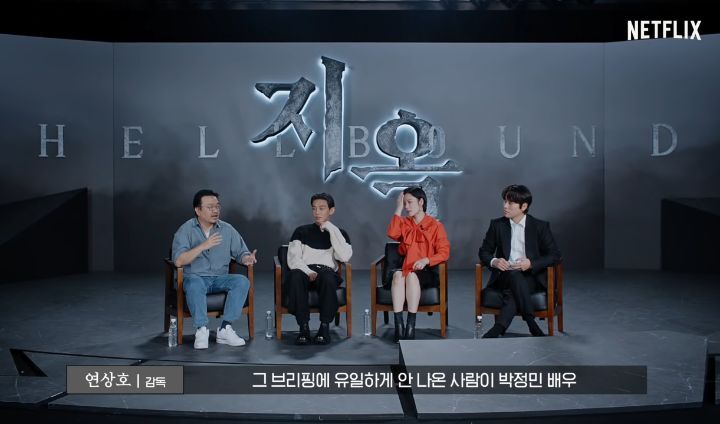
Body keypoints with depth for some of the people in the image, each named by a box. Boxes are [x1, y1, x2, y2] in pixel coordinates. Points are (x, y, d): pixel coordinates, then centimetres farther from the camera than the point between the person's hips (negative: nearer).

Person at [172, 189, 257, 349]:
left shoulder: (227, 229, 6)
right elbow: (178, 261, -16)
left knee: (242, 281, -25)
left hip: (220, 278, 3)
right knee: (195, 285, -37)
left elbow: (241, 252, 8)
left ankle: (225, 329, -24)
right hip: (195, 277, -3)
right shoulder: (186, 230, -4)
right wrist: (203, 246, -25)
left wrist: (247, 258, -18)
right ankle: (201, 330, -26)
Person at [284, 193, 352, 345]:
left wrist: (331, 229, -2)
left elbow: (345, 257, -5)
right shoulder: (301, 231, 18)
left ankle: (325, 326, -25)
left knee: (327, 277, -38)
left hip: (327, 272, 0)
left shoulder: (339, 233, 17)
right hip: (304, 271, 1)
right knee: (295, 276, -36)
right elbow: (293, 259, 3)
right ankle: (304, 327, -28)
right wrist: (308, 272, -16)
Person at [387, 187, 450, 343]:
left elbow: (444, 252, -3)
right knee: (398, 274, -32)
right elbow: (392, 234, -9)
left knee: (412, 276, -35)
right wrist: (398, 209, -6)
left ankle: (410, 326, -38)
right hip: (405, 267, 3)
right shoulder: (404, 223, 14)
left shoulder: (435, 225, 4)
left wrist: (426, 260, -19)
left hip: (426, 271, -2)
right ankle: (398, 325, -39)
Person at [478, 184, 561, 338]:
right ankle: (532, 325, -35)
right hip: (504, 275, 1)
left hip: (531, 276, -1)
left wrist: (531, 263, -16)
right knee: (515, 275, -36)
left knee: (513, 292, -37)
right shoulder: (497, 225, 8)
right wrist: (493, 261, -11)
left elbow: (555, 255, 1)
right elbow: (484, 251, 13)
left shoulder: (541, 226, 2)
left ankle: (498, 329, -40)